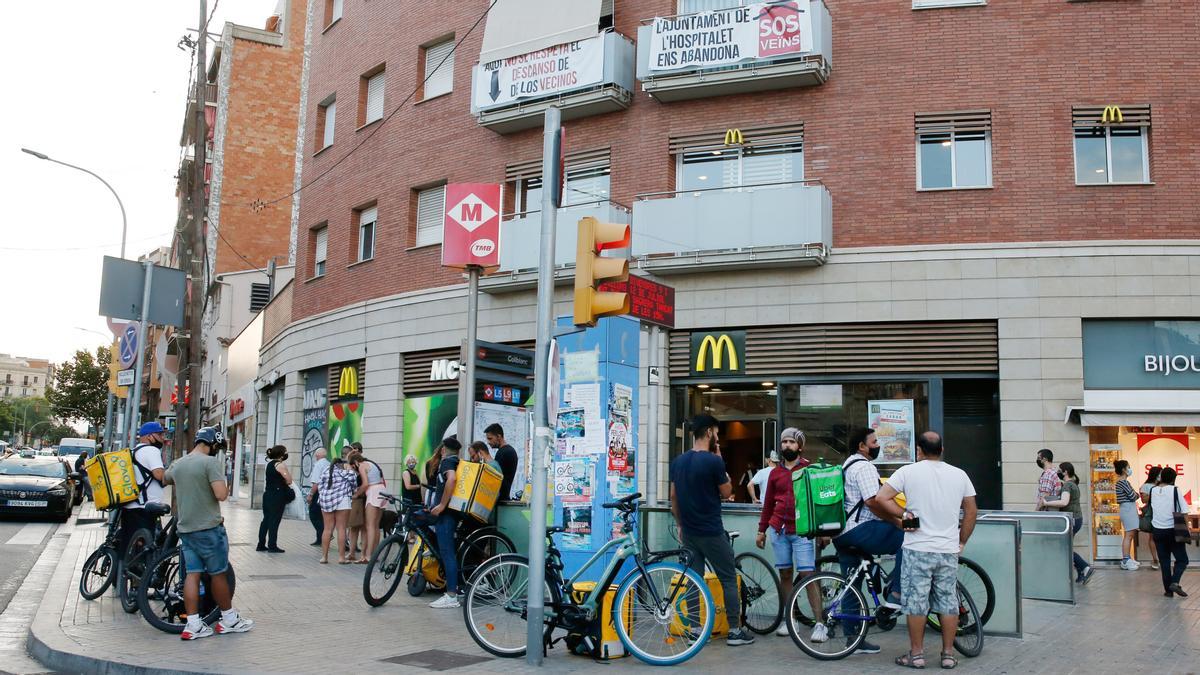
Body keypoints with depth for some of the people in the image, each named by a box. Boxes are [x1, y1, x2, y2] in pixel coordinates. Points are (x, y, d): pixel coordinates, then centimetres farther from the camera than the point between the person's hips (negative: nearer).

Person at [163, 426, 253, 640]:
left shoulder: (177, 464, 8)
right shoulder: (211, 462, -15)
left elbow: (165, 478, 30)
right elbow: (221, 494, -24)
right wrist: (225, 485, -3)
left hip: (185, 528, 6)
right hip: (208, 527, -6)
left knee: (192, 574, 7)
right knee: (218, 573, 5)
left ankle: (193, 625, 5)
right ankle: (229, 619, 17)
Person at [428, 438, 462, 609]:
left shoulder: (447, 461, -8)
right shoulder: (459, 463, 18)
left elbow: (451, 478, -28)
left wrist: (442, 505, -24)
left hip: (445, 513, -9)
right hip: (453, 512, 9)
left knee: (447, 553, -10)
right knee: (449, 551, 15)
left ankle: (451, 596, -11)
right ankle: (454, 588, 19)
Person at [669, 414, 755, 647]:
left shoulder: (677, 462, 5)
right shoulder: (713, 461, -15)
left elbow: (673, 498, 10)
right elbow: (726, 492, -3)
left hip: (689, 532, 6)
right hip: (711, 532, -6)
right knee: (729, 579, 5)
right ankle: (735, 631, 7)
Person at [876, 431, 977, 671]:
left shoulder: (908, 471, -5)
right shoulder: (959, 474, 6)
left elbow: (881, 498, -13)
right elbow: (971, 511, 11)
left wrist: (903, 513, -3)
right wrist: (961, 542, 18)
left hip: (917, 549, -3)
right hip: (949, 550, 3)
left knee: (916, 602, 4)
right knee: (949, 603, 10)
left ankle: (916, 654, 10)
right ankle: (948, 654, 16)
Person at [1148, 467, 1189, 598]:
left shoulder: (1152, 490, 3)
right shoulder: (1174, 490, -9)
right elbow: (1184, 511, -10)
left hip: (1158, 531, 4)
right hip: (1173, 530, -3)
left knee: (1164, 561, 10)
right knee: (1182, 559, 7)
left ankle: (1168, 590, 7)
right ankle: (1175, 582, -15)